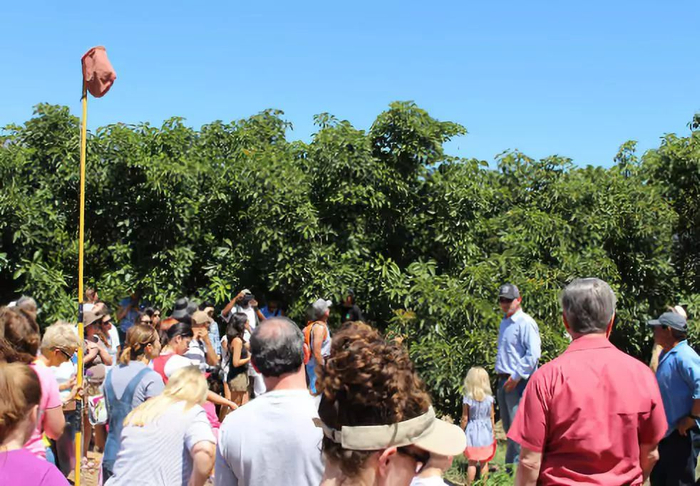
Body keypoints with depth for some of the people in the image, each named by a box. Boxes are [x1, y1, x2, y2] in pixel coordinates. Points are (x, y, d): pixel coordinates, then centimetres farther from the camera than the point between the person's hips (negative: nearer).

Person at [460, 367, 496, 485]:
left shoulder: (467, 399, -14)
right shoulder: (489, 399, -7)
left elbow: (465, 419, -9)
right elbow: (492, 418, 1)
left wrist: (462, 433, 4)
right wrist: (493, 432, 14)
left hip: (472, 432, -2)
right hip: (485, 432, 2)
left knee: (472, 462, 6)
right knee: (484, 462, 13)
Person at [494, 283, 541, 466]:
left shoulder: (525, 323, -12)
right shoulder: (504, 323, 17)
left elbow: (533, 353, -19)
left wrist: (516, 376, -19)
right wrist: (501, 378, 17)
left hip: (519, 382, -9)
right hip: (504, 380, 9)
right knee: (508, 426, 15)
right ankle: (510, 466, 24)